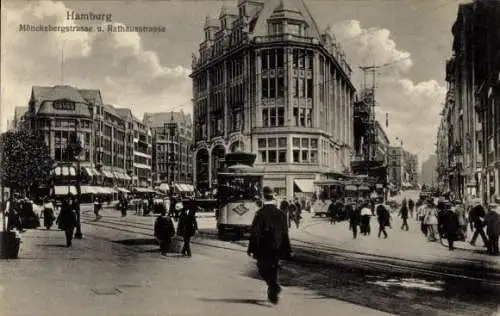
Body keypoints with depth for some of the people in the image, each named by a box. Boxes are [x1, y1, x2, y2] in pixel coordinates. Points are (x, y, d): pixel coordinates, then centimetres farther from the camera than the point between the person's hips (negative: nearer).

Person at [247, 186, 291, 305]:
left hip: (264, 248, -4)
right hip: (276, 248, 4)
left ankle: (274, 286, -14)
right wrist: (287, 250, 12)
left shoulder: (260, 213, -11)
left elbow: (255, 232, -12)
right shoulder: (280, 214, 3)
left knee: (263, 269, 7)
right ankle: (273, 294, 15)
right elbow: (285, 233, 6)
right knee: (273, 269, 15)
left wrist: (251, 248, -6)